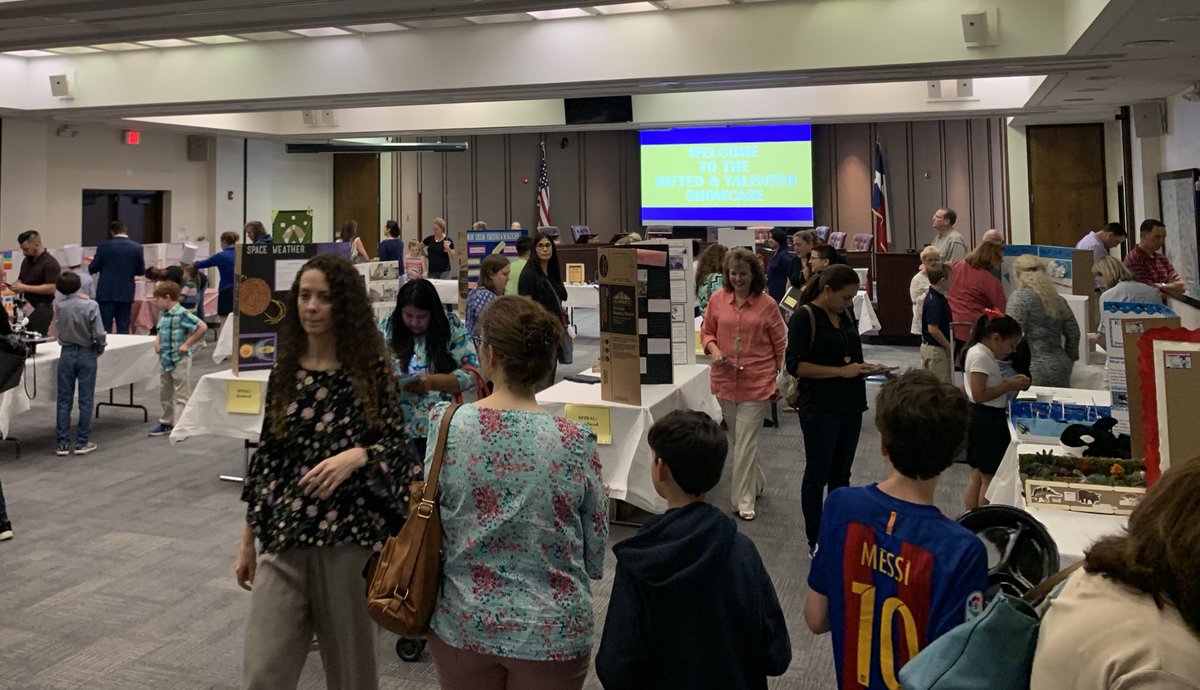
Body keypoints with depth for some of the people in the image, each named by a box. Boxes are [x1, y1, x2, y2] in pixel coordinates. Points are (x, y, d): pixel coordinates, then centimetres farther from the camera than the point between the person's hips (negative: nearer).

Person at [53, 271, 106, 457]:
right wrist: (100, 348, 2)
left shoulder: (58, 306, -5)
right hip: (86, 354, -3)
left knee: (64, 400, 8)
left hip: (66, 354, 3)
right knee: (85, 400, 5)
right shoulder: (90, 306, -15)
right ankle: (82, 442, 8)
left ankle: (63, 443, 10)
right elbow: (99, 334, -16)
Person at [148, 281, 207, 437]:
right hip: (165, 359, 9)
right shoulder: (163, 313, 9)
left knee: (181, 395, -1)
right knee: (164, 393, 18)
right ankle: (166, 423, 31)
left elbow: (202, 327, -25)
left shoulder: (181, 314, -18)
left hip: (180, 360, -9)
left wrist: (187, 344, -19)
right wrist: (157, 339, 5)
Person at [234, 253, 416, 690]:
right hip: (284, 536, 3)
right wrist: (247, 540, 13)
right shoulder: (285, 369, 7)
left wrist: (357, 456, -24)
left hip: (352, 532, -3)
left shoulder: (371, 368, -4)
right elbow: (267, 454, 11)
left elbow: (396, 445, -2)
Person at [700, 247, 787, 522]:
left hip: (757, 382, -3)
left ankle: (743, 500, 5)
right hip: (725, 380, 4)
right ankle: (756, 483, 38)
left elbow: (780, 345, 2)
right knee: (740, 438, 17)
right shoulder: (717, 299, 0)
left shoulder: (767, 304, -6)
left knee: (745, 441, -4)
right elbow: (707, 332, 11)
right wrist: (714, 350, -10)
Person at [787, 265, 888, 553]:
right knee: (817, 474, 6)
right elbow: (795, 365, -18)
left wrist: (864, 367, 0)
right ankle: (815, 540, 18)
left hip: (850, 405, 7)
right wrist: (841, 371, -22)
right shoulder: (804, 316, -12)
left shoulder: (846, 315, 9)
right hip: (819, 407, -7)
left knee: (841, 474, 15)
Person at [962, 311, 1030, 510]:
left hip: (981, 420, 11)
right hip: (986, 420, -11)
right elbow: (979, 395, -23)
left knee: (977, 476, 16)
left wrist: (1009, 381, 7)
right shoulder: (980, 356, -18)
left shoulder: (984, 354, 13)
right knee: (990, 478, -1)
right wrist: (1009, 386, -17)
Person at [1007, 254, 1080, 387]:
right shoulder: (1058, 299, 14)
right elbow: (1073, 333, 16)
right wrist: (1069, 360, 26)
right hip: (1061, 368, 7)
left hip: (1035, 370, -7)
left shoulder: (1019, 297, -6)